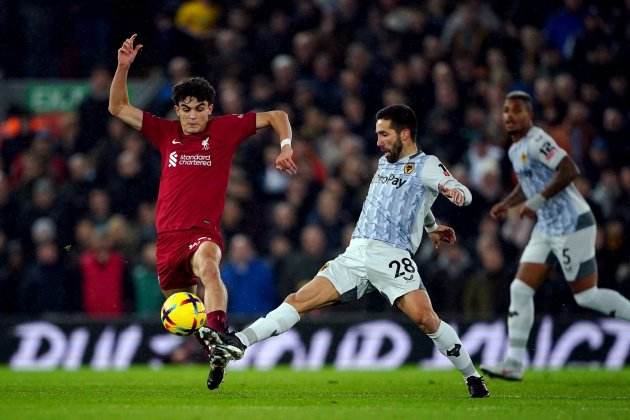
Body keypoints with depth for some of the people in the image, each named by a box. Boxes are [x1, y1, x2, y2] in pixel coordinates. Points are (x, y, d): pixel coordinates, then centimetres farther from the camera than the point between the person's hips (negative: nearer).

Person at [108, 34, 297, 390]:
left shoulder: (225, 129, 1)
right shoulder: (166, 133, 9)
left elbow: (276, 116, 8)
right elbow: (118, 108, 11)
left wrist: (286, 147, -7)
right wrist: (123, 67, -1)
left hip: (204, 231, -5)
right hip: (168, 236, 5)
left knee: (208, 267, -38)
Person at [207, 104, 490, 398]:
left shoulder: (426, 165, 1)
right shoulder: (385, 162, 22)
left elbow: (463, 193, -13)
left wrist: (455, 191, -36)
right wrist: (431, 227, 49)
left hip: (393, 257, -6)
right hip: (356, 254, 6)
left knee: (424, 318, -23)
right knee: (300, 300, -4)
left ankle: (472, 378, -8)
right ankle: (239, 343, -9)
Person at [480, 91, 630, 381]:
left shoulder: (536, 142, -16)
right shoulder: (515, 150, 13)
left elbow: (569, 171, -26)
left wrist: (537, 202, -22)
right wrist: (506, 204, 11)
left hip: (572, 225, -9)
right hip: (547, 228, 9)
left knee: (586, 295, -5)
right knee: (520, 290, 3)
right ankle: (513, 364, 4)